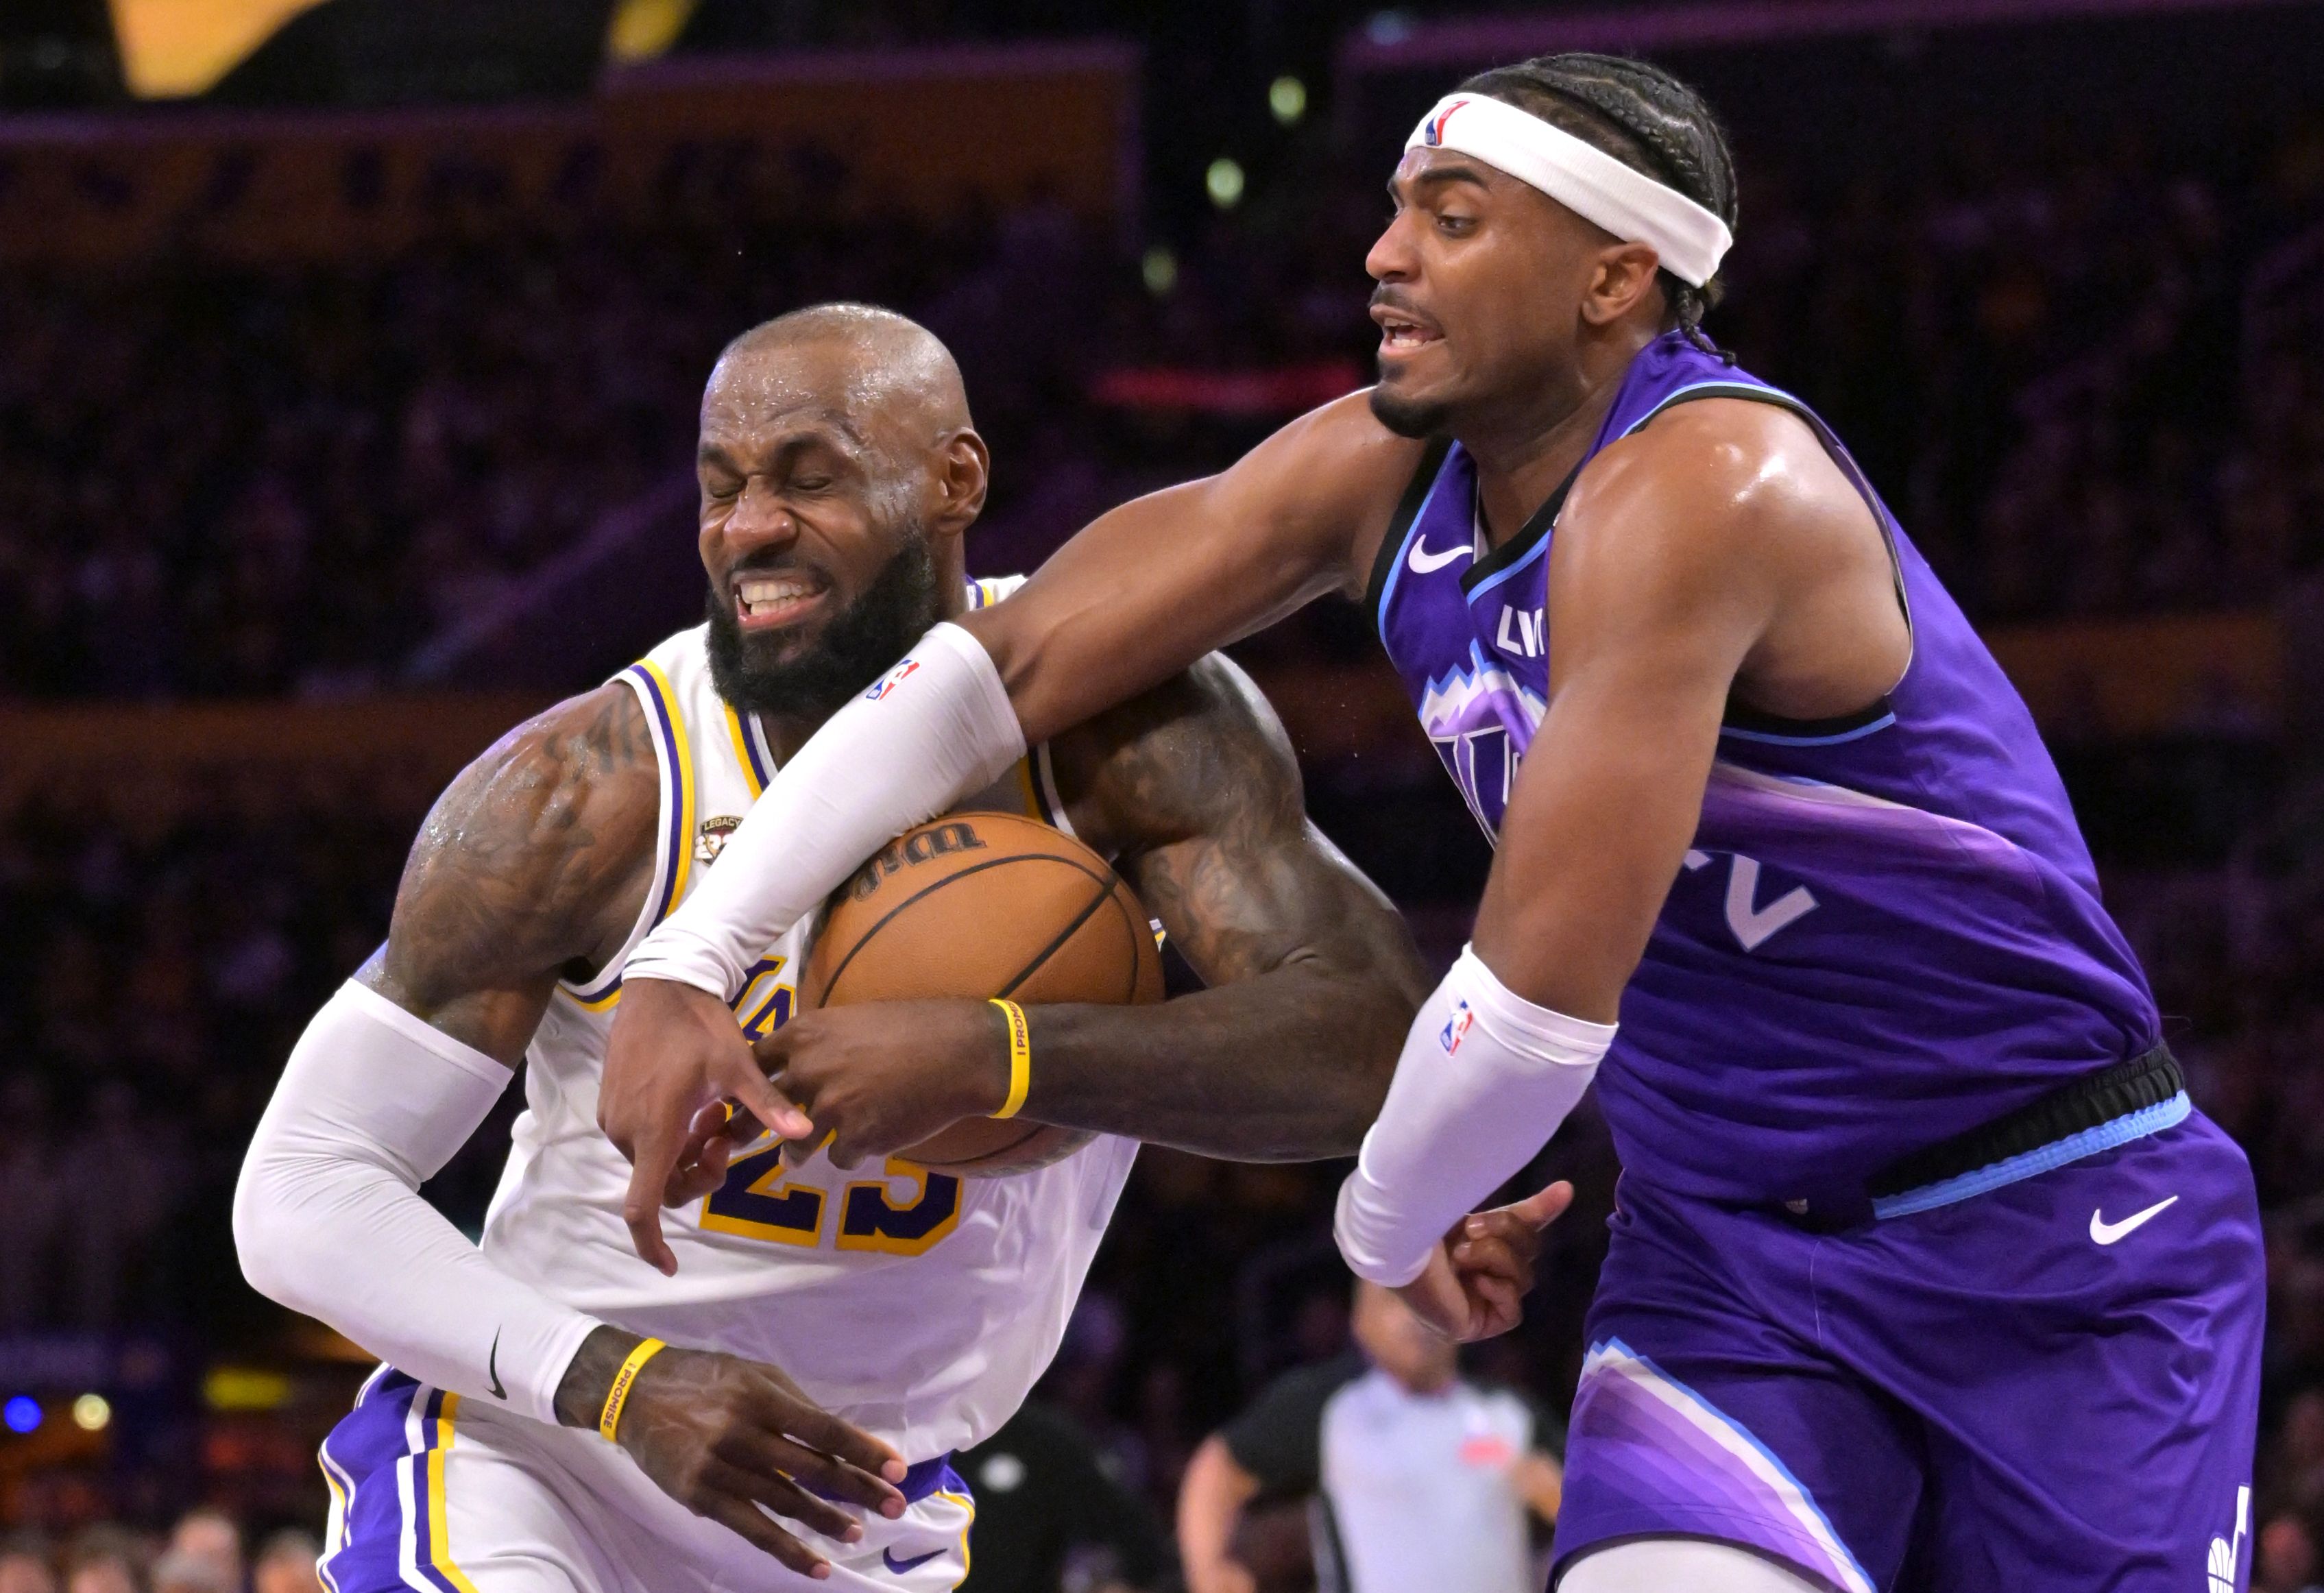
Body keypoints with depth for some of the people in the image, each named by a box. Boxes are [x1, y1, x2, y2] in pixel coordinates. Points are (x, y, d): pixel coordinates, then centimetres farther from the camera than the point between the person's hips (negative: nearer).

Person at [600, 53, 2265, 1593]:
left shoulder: (1702, 490, -27)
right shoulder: (1380, 475, -2)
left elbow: (1540, 1004, -29)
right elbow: (1001, 668, -1)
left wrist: (1383, 1228, -10)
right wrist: (686, 965, -11)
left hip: (2059, 1244, -5)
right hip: (1725, 1241, 5)